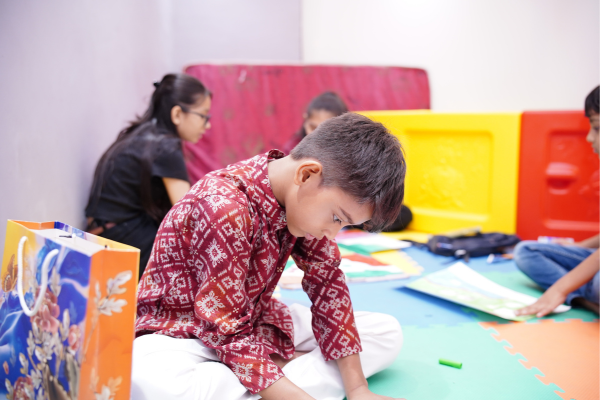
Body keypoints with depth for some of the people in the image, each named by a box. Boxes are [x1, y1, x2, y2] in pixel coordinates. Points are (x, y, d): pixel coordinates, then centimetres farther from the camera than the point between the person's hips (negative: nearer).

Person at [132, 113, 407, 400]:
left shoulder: (306, 200, -8)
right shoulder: (225, 211, -31)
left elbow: (327, 283, -4)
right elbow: (229, 332, -29)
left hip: (253, 322, 8)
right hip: (180, 332, -7)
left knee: (387, 333, 0)